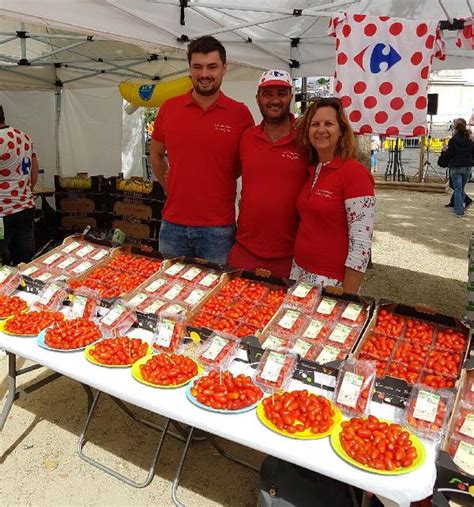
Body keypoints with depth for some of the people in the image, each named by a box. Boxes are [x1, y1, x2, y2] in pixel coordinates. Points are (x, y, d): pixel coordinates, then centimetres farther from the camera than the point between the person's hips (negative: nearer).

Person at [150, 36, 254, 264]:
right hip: (173, 224, 3)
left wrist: (217, 184, 0)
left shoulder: (240, 113, -5)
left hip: (218, 229, -2)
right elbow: (156, 154, 16)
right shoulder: (169, 108, 3)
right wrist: (171, 189, 10)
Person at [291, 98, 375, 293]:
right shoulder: (311, 170, 6)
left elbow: (361, 242, -18)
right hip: (299, 272, 7)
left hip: (332, 281, -7)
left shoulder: (354, 172, -15)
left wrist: (347, 298, -18)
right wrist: (299, 269, 9)